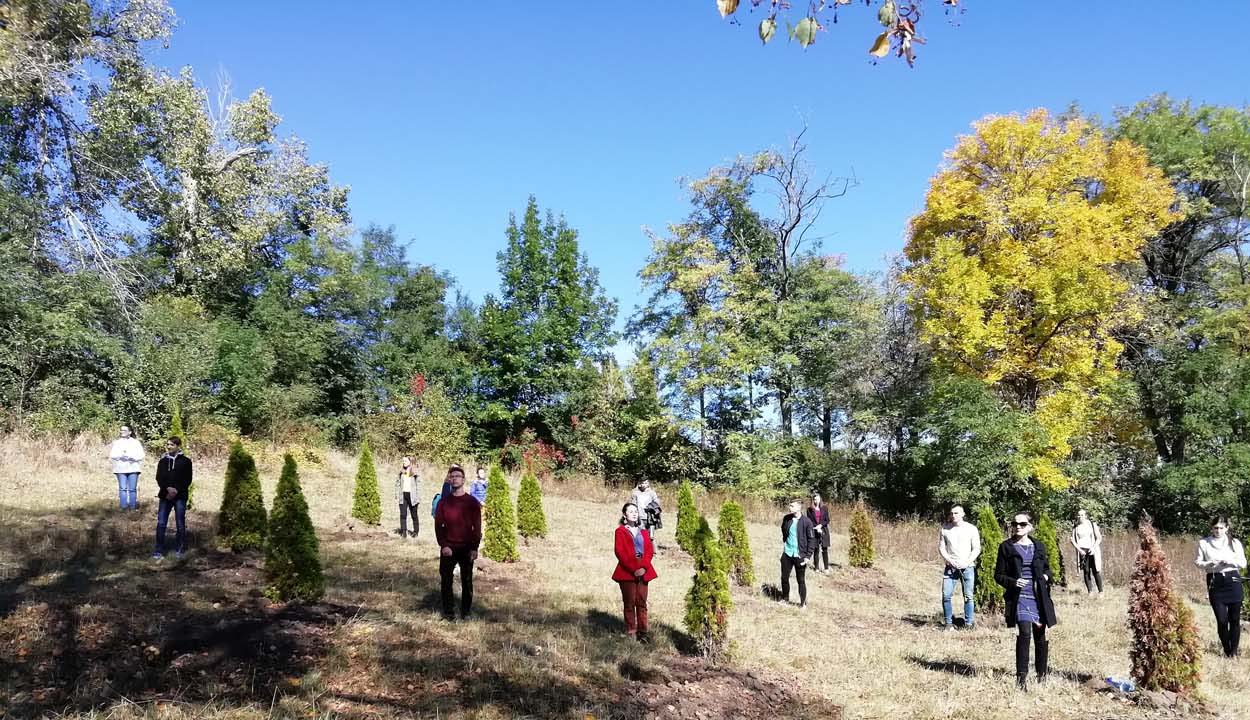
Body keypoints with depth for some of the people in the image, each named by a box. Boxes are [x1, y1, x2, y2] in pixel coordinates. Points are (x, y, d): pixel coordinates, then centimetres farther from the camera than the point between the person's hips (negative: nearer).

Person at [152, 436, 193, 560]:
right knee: (161, 523, -3)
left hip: (180, 496, -2)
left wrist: (176, 490, -14)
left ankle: (180, 550, 12)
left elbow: (187, 480, -1)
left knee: (180, 524, 2)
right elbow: (159, 478, 3)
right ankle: (158, 551, 2)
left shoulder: (185, 461, 2)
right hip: (165, 495, 2)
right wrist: (168, 488, -14)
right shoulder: (163, 461, 10)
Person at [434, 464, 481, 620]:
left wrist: (475, 548, -6)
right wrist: (443, 545, -9)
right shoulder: (443, 501, 2)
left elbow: (477, 526, 0)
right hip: (448, 548, 1)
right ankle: (448, 611, 16)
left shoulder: (472, 502, 0)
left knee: (467, 581, 5)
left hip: (467, 548, -1)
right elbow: (438, 525, 1)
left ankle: (466, 611, 16)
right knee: (446, 580, 4)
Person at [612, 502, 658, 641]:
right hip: (627, 572, -4)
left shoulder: (643, 531, 16)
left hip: (643, 571, 4)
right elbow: (620, 552, -6)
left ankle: (643, 632, 7)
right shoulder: (620, 531, 3)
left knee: (642, 602, 2)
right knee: (629, 603, -1)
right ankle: (631, 632, 4)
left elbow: (649, 550, 8)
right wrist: (633, 569, -13)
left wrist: (644, 567, -9)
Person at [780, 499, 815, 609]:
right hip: (787, 553, 4)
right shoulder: (786, 519, 1)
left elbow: (811, 540, -9)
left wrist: (807, 556, -12)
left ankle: (803, 603, 21)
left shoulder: (806, 522, -12)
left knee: (801, 580, 7)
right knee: (784, 578, 10)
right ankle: (785, 599, 30)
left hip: (799, 555, -4)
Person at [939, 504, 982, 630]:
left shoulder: (971, 529, 1)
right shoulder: (944, 528, 5)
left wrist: (967, 561, -11)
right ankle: (949, 623, 5)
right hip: (950, 567, 1)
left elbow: (976, 549, 2)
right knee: (946, 595, -6)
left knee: (968, 596, -2)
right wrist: (949, 560, -8)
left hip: (967, 567, -1)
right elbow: (941, 547, 8)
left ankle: (969, 624, 8)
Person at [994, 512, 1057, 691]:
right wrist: (1013, 582, -16)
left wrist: (1046, 576, -1)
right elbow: (998, 575, 2)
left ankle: (1042, 674, 27)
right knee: (1024, 634, -17)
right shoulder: (1006, 547, 1)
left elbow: (1047, 568, 22)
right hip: (1019, 598, -3)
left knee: (1041, 636, 8)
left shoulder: (1039, 547, 10)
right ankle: (1022, 676, -10)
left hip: (1039, 598, 3)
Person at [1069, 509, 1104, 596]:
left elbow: (1099, 538, 1)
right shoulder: (1075, 527, 7)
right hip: (1082, 551, 2)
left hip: (1093, 550, -2)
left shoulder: (1092, 524, 2)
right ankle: (1090, 591, 2)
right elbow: (1072, 540, 7)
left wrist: (1094, 548, -12)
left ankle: (1100, 591, -1)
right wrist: (1079, 549, -7)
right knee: (1086, 571, -1)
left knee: (1096, 571, -6)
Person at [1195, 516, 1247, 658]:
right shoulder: (1203, 543, 3)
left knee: (1234, 618, 4)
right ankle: (1227, 651, 14)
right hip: (1215, 583, 0)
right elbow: (1198, 562, 4)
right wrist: (1209, 564, -16)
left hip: (1233, 581, 1)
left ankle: (1234, 650, 19)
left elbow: (1243, 562, 3)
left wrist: (1229, 561, -16)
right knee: (1222, 620, -2)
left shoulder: (1235, 542, 4)